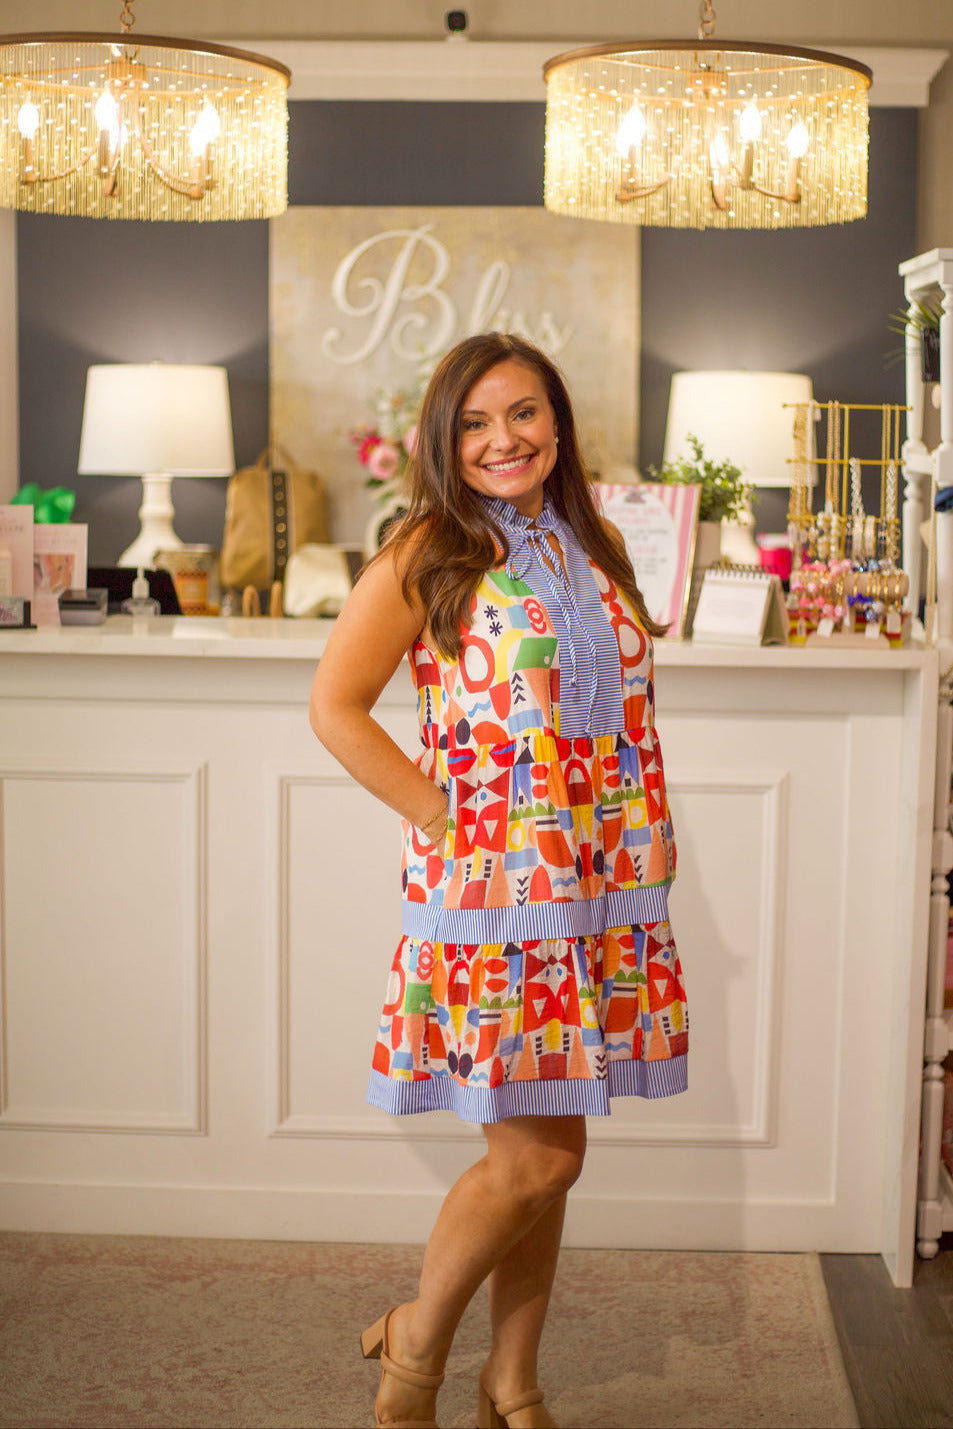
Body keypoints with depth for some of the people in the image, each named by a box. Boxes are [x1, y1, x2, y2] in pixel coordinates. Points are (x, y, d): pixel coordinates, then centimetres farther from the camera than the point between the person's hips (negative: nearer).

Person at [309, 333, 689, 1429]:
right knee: (534, 1157, -5)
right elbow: (335, 705, -9)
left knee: (548, 1152, 11)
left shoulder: (591, 547, 12)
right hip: (491, 891, -5)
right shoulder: (429, 554, -5)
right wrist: (444, 816, -12)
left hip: (604, 891, 6)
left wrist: (632, 831, 9)